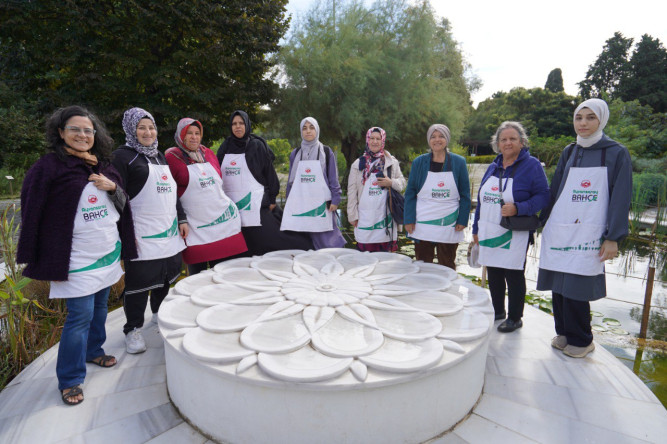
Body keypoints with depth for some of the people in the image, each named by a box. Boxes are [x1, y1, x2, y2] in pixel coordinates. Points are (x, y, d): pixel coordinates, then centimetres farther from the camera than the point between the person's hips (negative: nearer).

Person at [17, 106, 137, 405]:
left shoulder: (102, 166, 11)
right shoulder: (49, 166, -8)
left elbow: (122, 206, 16)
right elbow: (32, 213, -7)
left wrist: (112, 187, -7)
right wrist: (34, 258, -7)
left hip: (108, 253, 6)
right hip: (78, 259, -6)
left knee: (100, 307, 17)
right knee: (81, 316, -4)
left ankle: (93, 351, 39)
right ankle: (69, 380, 13)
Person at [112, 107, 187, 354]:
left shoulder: (160, 156, 19)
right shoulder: (123, 156, -4)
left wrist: (181, 219, 17)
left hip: (169, 232, 7)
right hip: (141, 237, -7)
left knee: (166, 277, 15)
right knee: (139, 282, 0)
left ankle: (160, 314, 36)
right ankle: (133, 329, 16)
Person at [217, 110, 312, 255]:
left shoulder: (257, 145, 1)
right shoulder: (225, 147, 12)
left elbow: (269, 171, 1)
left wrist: (271, 199, -4)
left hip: (254, 203, -4)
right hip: (230, 204, 4)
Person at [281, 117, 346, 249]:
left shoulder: (326, 152, 7)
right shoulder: (295, 154, 14)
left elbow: (333, 178, 5)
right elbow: (291, 180, 17)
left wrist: (335, 200, -4)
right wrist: (287, 202, 14)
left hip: (321, 204, -2)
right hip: (299, 204, 2)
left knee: (325, 241, -3)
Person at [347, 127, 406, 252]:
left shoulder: (391, 162, 12)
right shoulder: (358, 164, 10)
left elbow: (402, 182, 13)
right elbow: (352, 191, 8)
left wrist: (391, 183, -10)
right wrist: (352, 215, 3)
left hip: (385, 215, 0)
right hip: (365, 216, 0)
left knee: (385, 250, 2)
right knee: (364, 251, -2)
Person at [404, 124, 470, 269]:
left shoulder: (458, 162, 3)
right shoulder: (419, 162, 3)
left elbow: (465, 194, 5)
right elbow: (410, 193, 3)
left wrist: (462, 220, -3)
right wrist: (409, 219, -4)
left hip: (449, 227, 0)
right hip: (422, 225, 0)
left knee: (447, 268, 11)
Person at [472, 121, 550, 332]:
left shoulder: (531, 165, -6)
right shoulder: (493, 167, 13)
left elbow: (543, 196, -11)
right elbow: (481, 198, 16)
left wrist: (518, 208, -26)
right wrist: (476, 228, 15)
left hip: (515, 235, -6)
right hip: (489, 233, 6)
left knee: (514, 275, 4)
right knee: (493, 274, 14)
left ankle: (515, 318, 20)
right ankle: (497, 312, 31)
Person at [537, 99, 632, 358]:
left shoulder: (617, 153, 0)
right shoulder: (569, 152, 12)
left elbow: (621, 199, -3)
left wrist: (613, 238, -9)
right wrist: (545, 224, 10)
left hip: (588, 234, -4)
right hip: (558, 230, 4)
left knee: (575, 287, -4)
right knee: (558, 285, 7)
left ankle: (581, 340, 16)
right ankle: (564, 332, 25)